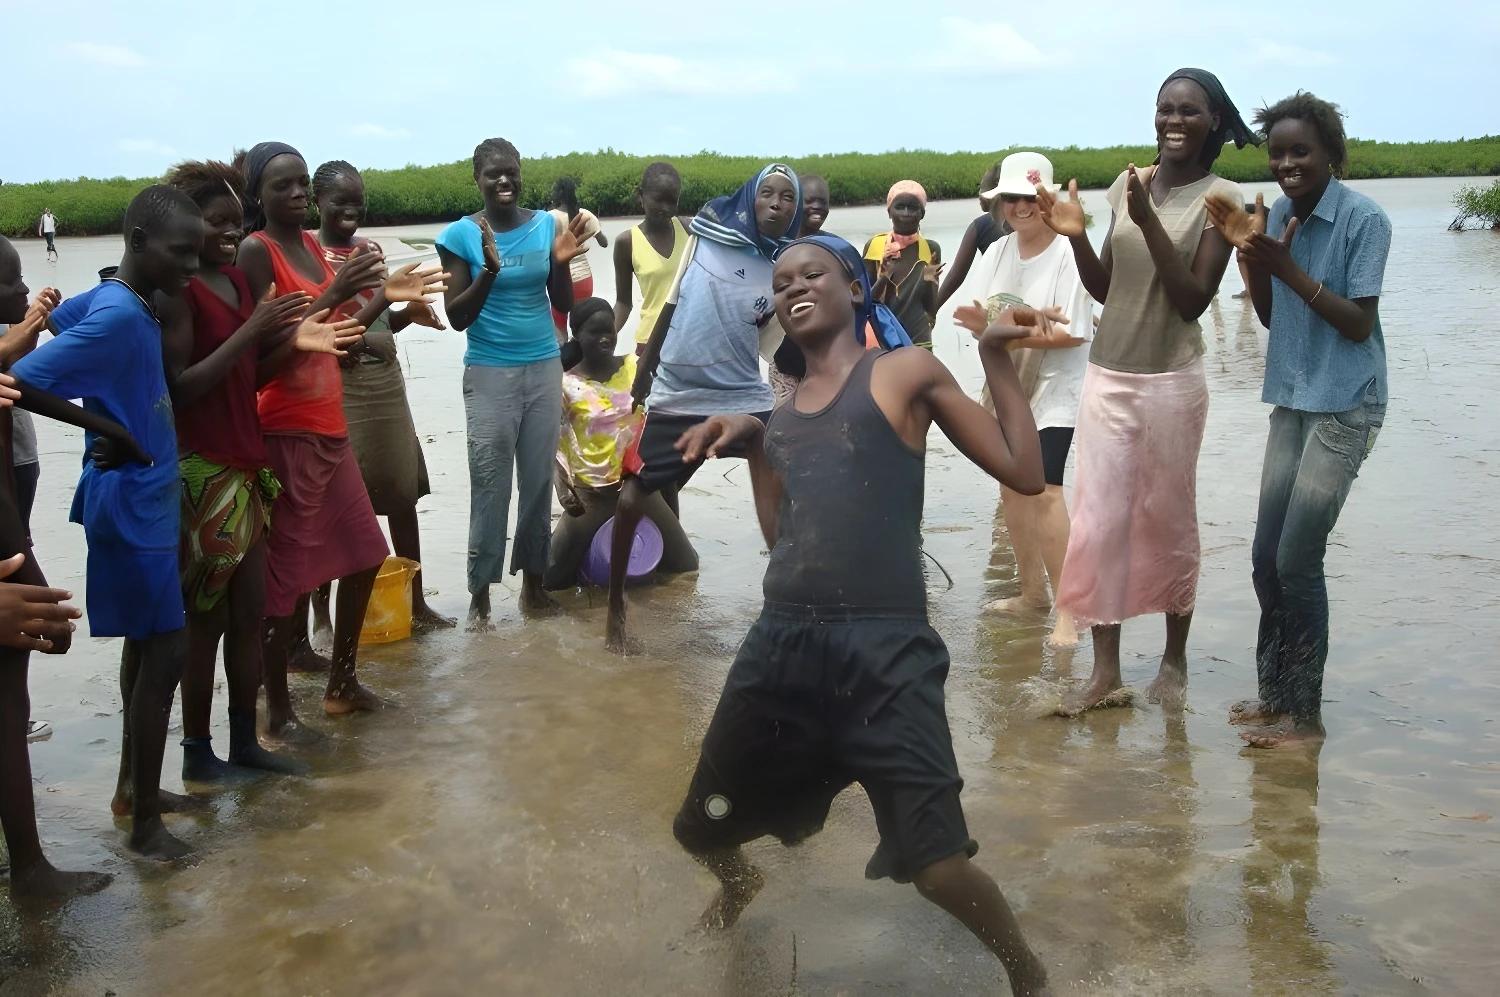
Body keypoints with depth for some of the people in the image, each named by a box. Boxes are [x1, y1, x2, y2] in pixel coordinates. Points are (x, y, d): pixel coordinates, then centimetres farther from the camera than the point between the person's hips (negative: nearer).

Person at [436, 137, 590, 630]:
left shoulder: (546, 225, 1)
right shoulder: (461, 234, -7)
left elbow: (563, 305, 4)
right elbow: (456, 317, -8)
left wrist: (562, 263, -14)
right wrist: (489, 270, -22)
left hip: (544, 368, 3)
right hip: (489, 374, -3)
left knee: (539, 480, 8)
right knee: (489, 486, -1)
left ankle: (533, 582, 20)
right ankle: (479, 593, 9)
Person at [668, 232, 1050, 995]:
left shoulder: (906, 373, 4)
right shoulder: (782, 415, 18)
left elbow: (1024, 474, 0)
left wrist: (996, 358, 1)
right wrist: (749, 444, 16)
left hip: (885, 651, -5)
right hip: (781, 644, 6)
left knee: (937, 867, -12)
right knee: (699, 829, 19)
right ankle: (740, 886, 57)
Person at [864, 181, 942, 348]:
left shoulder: (931, 250, 3)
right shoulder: (874, 246, 0)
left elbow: (932, 310, 7)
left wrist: (929, 281, -11)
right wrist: (883, 278, -15)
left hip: (919, 343, 1)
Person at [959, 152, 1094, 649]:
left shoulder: (1069, 253, -15)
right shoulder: (997, 251, 4)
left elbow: (1072, 332, -18)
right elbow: (986, 318, 4)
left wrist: (1015, 336, -25)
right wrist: (982, 323, -19)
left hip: (1054, 389, -7)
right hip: (1008, 385, 7)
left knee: (1044, 489, -17)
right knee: (1012, 487, 11)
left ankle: (1068, 608, -10)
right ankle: (1033, 590, 26)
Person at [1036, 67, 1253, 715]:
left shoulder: (1220, 198, -5)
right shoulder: (1128, 187, 7)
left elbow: (1194, 300, -13)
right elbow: (1104, 289, 11)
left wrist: (1148, 221, -20)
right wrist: (1076, 237, -5)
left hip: (1170, 381, -4)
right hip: (1107, 376, 4)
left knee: (1168, 518, 7)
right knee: (1097, 520, 1)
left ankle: (1175, 658, 24)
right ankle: (1106, 668, 9)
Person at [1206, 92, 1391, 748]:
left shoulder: (1364, 220, -13)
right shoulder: (1278, 212, 5)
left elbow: (1359, 323, -14)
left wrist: (1288, 269, -21)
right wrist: (1250, 252, -6)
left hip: (1345, 407, -6)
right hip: (1294, 400, 7)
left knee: (1296, 561, -7)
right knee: (1267, 558, 8)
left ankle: (1306, 715, 6)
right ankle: (1275, 695, 22)